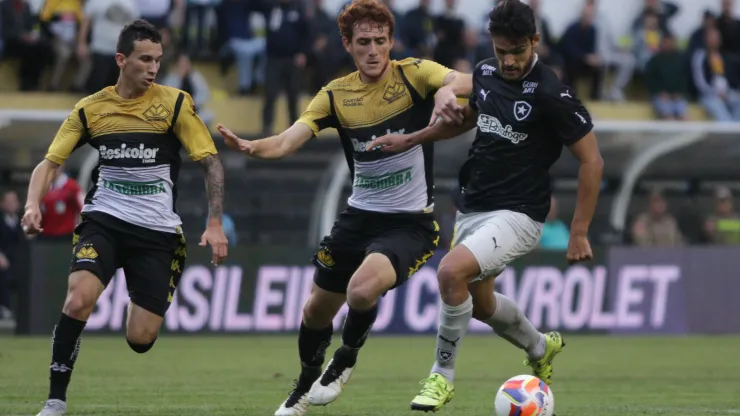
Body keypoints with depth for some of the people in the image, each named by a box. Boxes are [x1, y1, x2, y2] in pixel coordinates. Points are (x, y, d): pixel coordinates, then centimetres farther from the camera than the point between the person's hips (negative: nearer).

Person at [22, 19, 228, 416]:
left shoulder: (175, 104, -3)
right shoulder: (89, 109, 3)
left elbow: (211, 162, -3)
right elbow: (49, 163, 6)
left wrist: (215, 223, -14)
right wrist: (33, 205, -14)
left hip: (156, 231, -1)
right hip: (103, 220, 1)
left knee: (140, 340, -5)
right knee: (78, 299, -28)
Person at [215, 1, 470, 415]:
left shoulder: (414, 75, -11)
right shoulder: (337, 95, -1)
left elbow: (466, 82, -28)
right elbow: (288, 141, -9)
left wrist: (449, 91, -51)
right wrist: (253, 147, -31)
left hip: (410, 223, -5)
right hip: (359, 217, 5)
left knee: (362, 291, -30)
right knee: (317, 311, 14)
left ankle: (345, 361, 3)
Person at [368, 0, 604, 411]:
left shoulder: (550, 94, -20)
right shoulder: (485, 73, 0)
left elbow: (591, 161, -16)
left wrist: (579, 233, -18)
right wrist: (409, 139, 15)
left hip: (516, 215, -8)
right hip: (472, 207, 8)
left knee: (452, 271, -28)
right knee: (478, 301, 22)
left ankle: (442, 375, -9)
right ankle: (540, 347, 51)